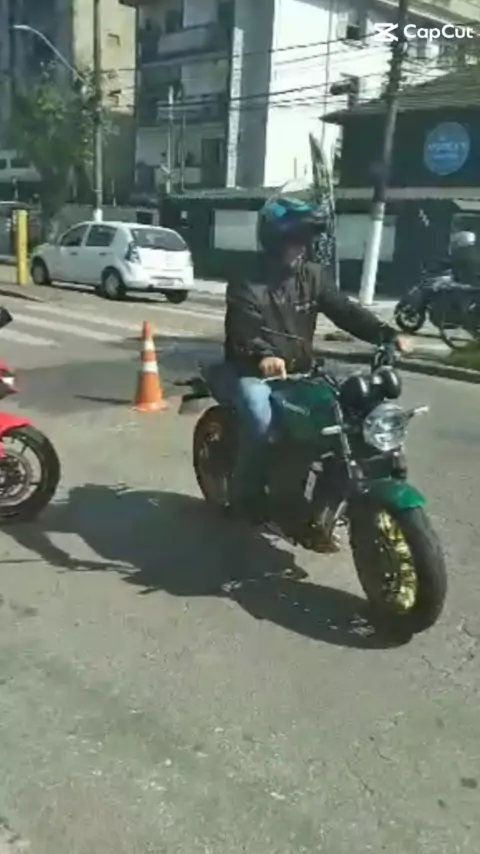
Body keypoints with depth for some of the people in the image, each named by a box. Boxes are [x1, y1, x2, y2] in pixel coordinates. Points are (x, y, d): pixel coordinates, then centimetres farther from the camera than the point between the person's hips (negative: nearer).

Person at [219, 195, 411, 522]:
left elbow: (345, 310, -5)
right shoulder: (247, 280, -10)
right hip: (252, 372, -5)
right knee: (262, 422, -31)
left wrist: (387, 334, -21)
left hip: (299, 373, 5)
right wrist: (262, 356, -48)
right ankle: (245, 495, -9)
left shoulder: (313, 275, 5)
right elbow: (242, 328, -25)